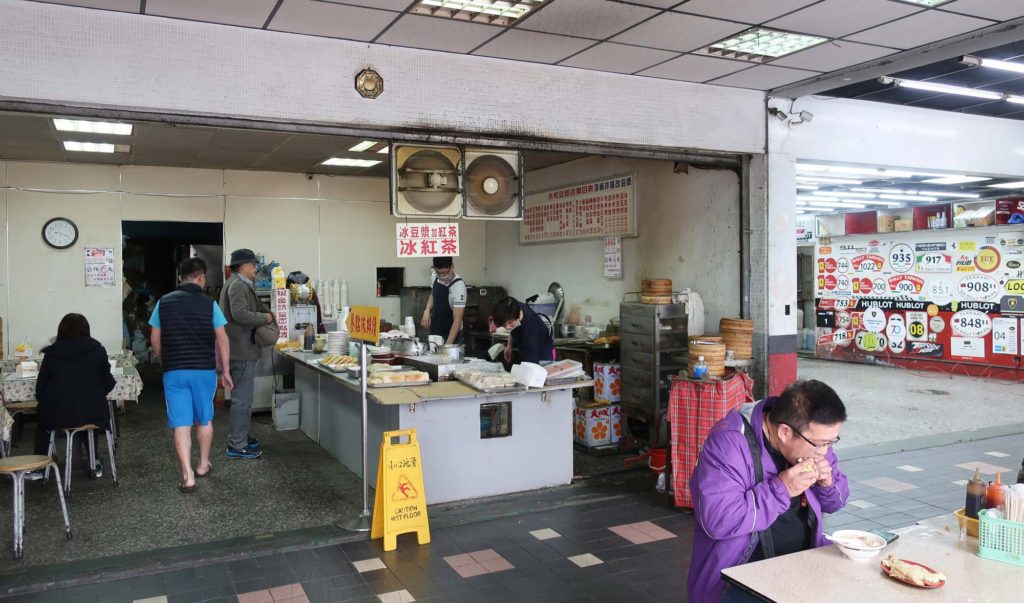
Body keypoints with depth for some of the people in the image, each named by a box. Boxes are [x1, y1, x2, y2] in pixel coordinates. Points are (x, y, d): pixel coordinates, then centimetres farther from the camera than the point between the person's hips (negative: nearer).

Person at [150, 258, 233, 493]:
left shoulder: (164, 302, 2)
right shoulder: (209, 303, -4)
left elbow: (155, 339, 7)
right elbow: (221, 339, -4)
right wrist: (225, 371, 5)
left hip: (174, 372, 1)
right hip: (204, 370, -1)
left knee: (181, 423, 2)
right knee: (204, 419, 17)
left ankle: (188, 476, -3)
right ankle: (203, 465, 30)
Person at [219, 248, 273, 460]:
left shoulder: (238, 284, 18)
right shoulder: (237, 285, -16)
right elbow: (240, 314, -27)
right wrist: (265, 317, -16)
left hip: (241, 349, 11)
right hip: (242, 350, -11)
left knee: (241, 397, 20)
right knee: (243, 399, -6)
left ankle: (239, 437, 31)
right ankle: (237, 446, 0)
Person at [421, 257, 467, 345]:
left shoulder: (458, 286, -27)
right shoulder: (435, 276, -8)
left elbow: (457, 319, -30)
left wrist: (448, 344, -39)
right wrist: (427, 311, -6)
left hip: (451, 332, -6)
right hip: (434, 330, 6)